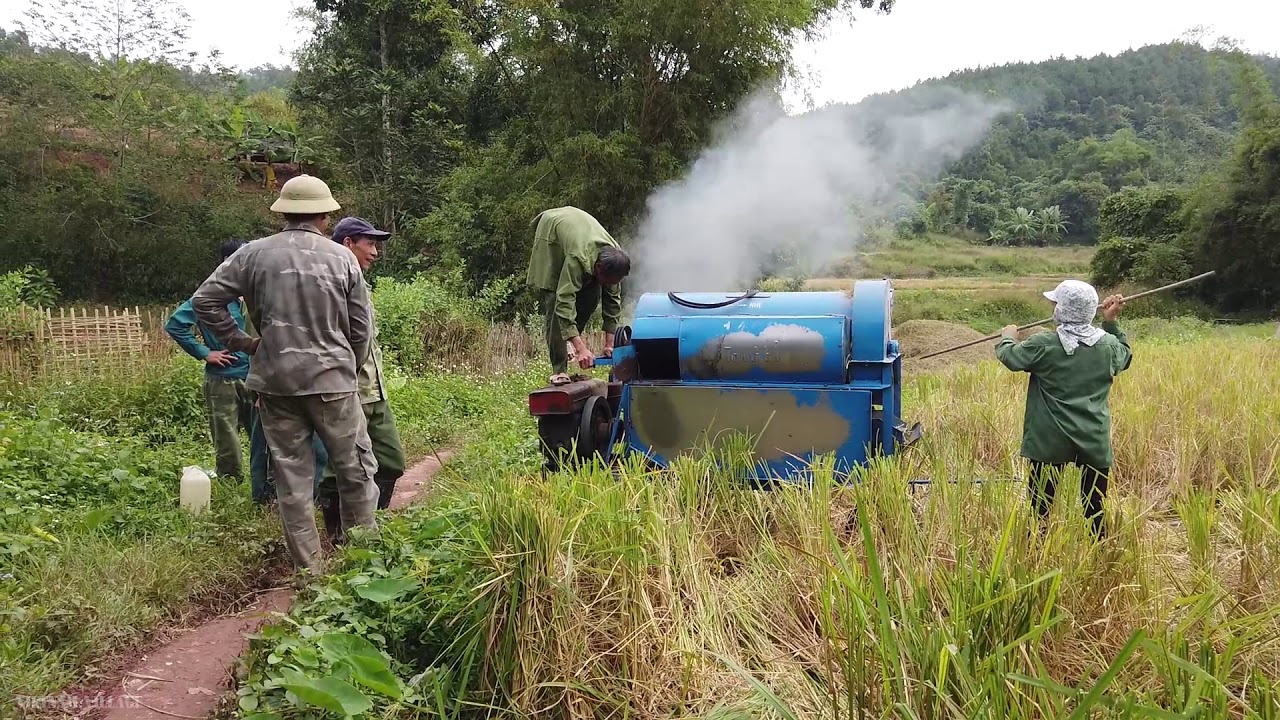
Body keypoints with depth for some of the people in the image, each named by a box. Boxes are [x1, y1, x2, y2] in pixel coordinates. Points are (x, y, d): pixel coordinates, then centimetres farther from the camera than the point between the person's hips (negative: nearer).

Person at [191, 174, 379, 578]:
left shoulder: (255, 254, 1)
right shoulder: (342, 258, -1)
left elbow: (205, 300, -1)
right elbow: (360, 327, 4)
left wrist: (239, 342, 9)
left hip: (275, 381, 2)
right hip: (331, 379, -1)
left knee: (292, 476, 8)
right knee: (356, 468, 12)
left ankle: (308, 569, 14)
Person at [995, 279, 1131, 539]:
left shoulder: (1043, 345, -12)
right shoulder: (1108, 344, -1)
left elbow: (1010, 357, 5)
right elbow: (1125, 356, 22)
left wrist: (1007, 338, 25)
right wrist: (1111, 323, 25)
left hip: (1050, 440, -3)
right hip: (1095, 441, 3)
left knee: (1041, 507, 8)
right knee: (1095, 508, 10)